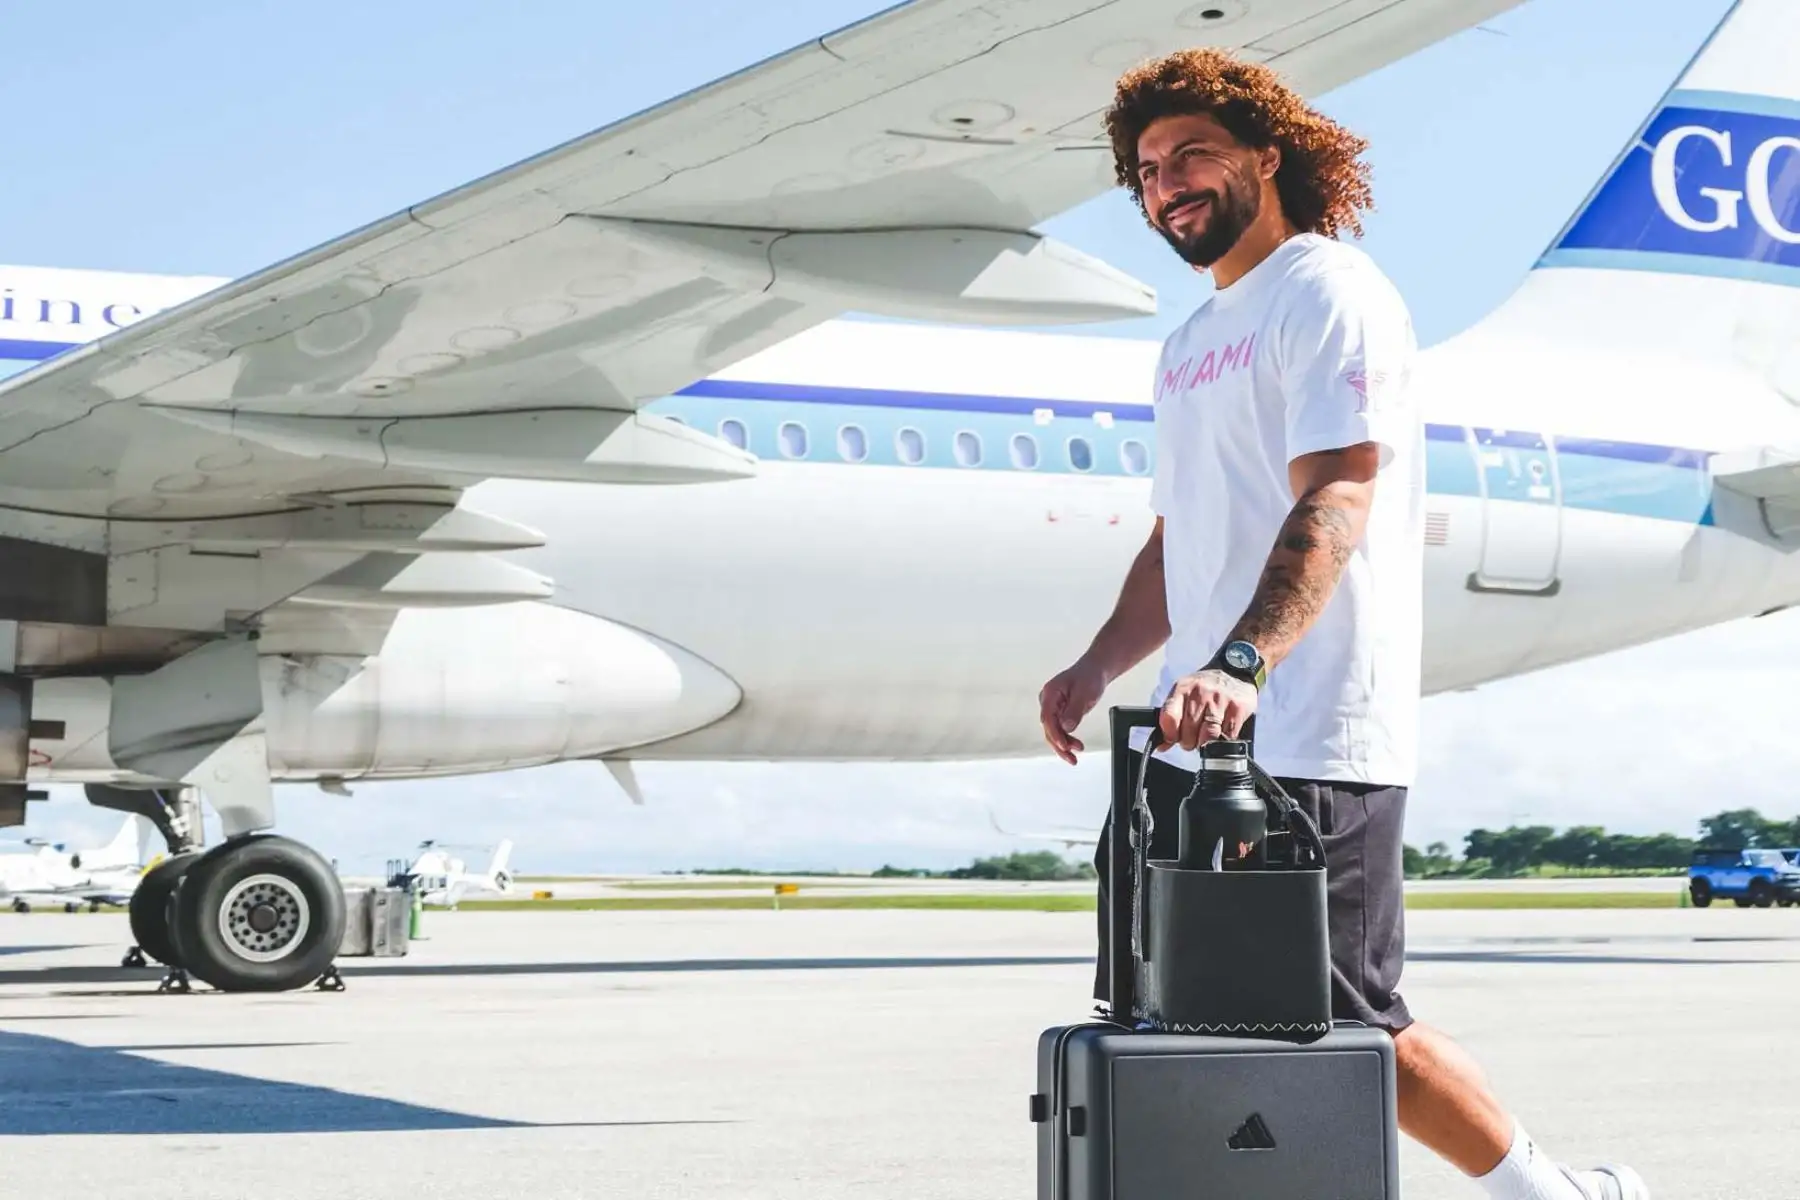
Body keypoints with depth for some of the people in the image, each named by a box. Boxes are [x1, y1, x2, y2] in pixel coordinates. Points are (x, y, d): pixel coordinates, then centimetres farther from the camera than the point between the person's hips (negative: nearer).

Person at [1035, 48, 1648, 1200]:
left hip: (1312, 744, -9)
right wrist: (1100, 665, 7)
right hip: (1198, 737, 9)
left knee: (1349, 1026, -5)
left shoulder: (1329, 294, -6)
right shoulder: (1193, 340, 22)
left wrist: (1242, 662, -34)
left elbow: (1335, 504, -20)